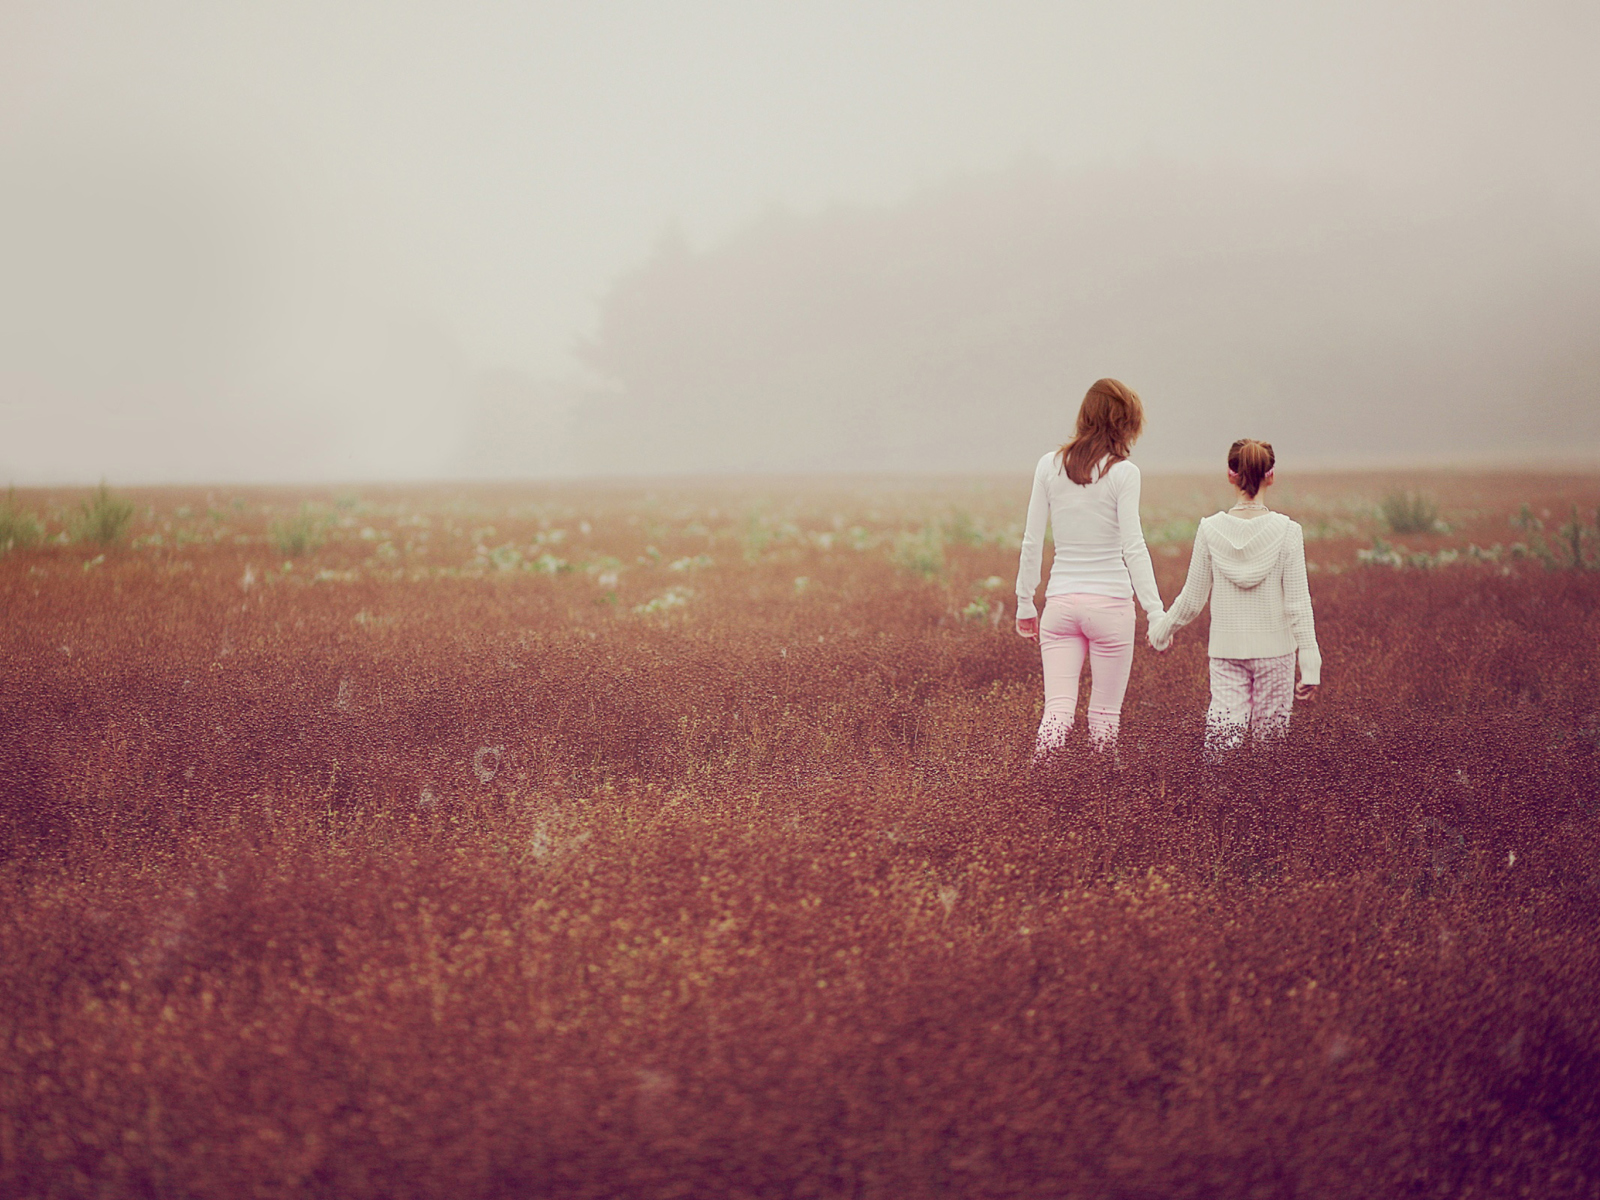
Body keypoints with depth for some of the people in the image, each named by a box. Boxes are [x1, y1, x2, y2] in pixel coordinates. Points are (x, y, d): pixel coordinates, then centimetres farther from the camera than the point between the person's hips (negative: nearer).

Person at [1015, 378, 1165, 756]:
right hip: (1110, 600, -3)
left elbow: (1032, 542, 6)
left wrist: (1025, 604, 14)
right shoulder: (1123, 473, -7)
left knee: (1057, 712, -2)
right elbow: (1133, 548, -11)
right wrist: (1155, 612, -9)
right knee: (1105, 715, 9)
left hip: (1060, 601, 3)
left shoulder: (1049, 466, 4)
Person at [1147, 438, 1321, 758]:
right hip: (1274, 649, -1)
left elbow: (1191, 602, 3)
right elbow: (1297, 604, -8)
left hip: (1226, 649, 1)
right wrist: (1310, 666, -4)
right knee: (1269, 739, 9)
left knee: (1223, 742, 1)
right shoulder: (1286, 531, -7)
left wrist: (1161, 631, 20)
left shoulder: (1211, 530, -4)